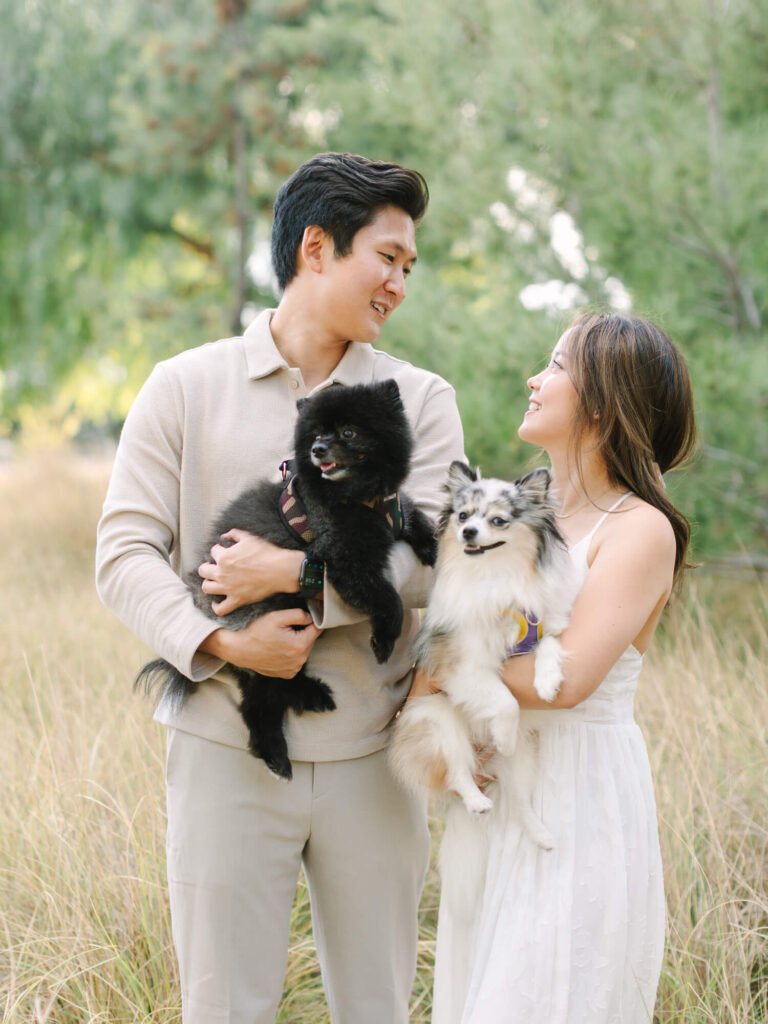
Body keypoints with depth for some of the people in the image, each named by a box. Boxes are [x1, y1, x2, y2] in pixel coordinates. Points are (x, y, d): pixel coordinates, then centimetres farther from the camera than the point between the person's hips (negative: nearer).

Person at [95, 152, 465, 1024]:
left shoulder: (421, 401, 7)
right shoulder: (185, 387, 5)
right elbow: (125, 553, -2)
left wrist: (298, 572, -17)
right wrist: (223, 642, -18)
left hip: (369, 755, 1)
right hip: (226, 749, -1)